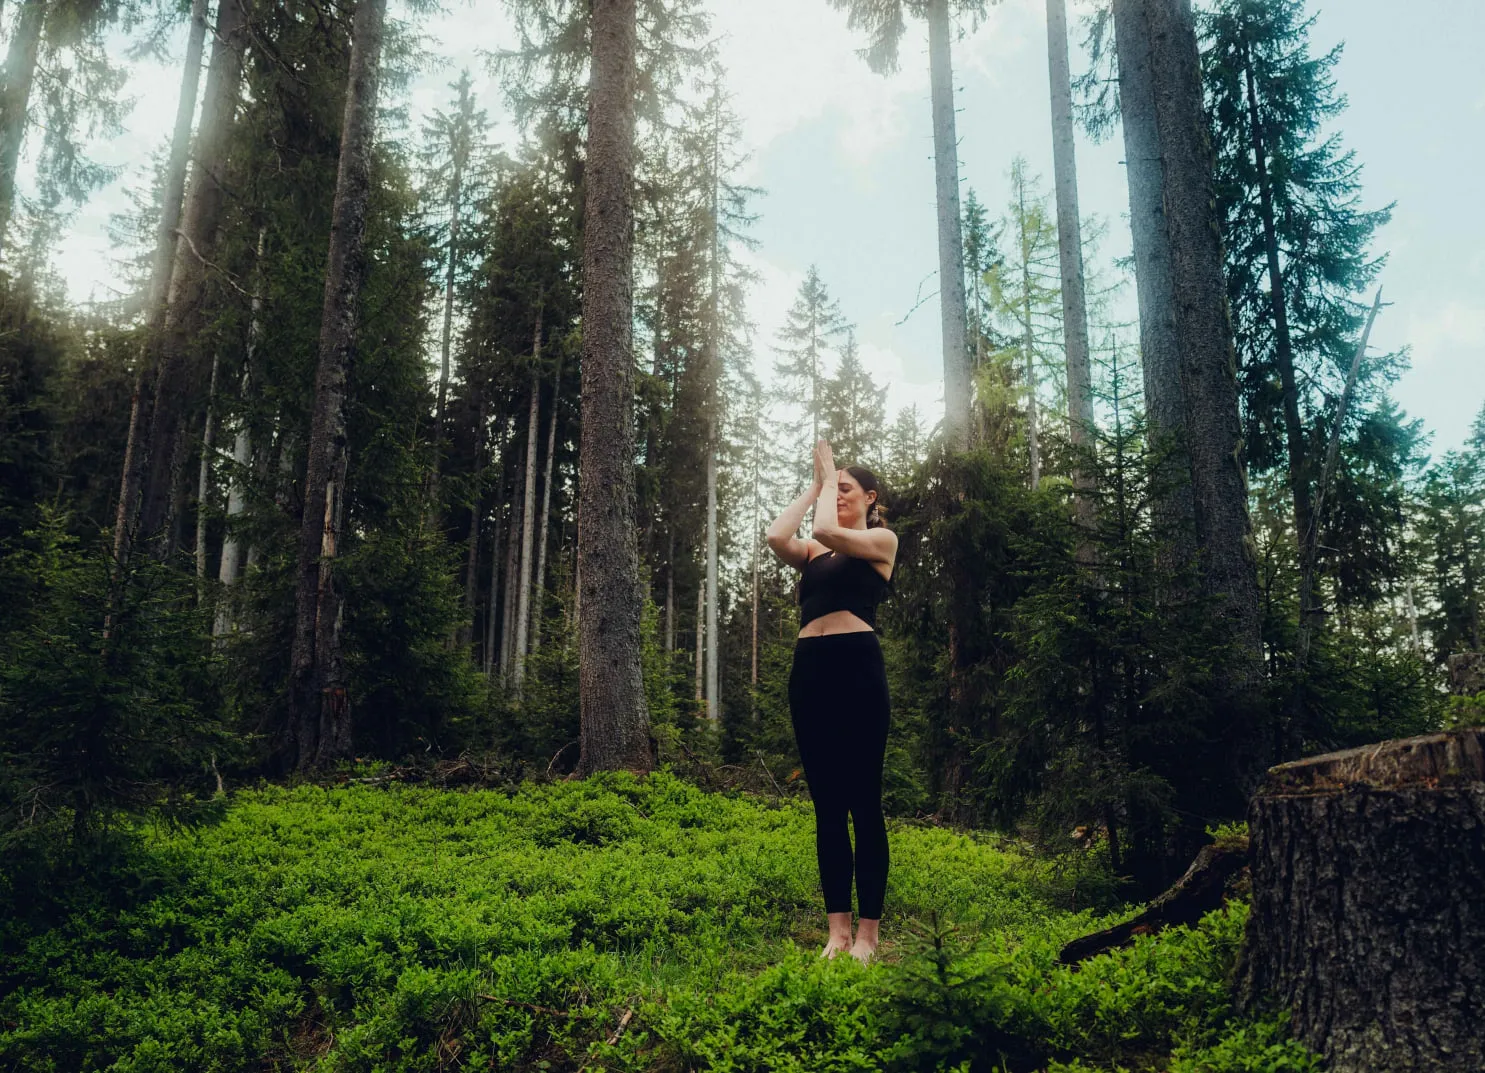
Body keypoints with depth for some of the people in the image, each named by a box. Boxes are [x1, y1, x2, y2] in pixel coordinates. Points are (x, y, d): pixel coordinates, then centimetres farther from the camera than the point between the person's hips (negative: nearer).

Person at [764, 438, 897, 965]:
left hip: (856, 666, -6)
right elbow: (775, 536, 0)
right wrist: (814, 484, 12)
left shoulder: (882, 539, 7)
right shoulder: (814, 553, 21)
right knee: (826, 807, 6)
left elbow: (827, 530, -12)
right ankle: (837, 927, 11)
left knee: (863, 804, -3)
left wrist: (830, 476, 4)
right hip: (808, 670, 6)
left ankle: (867, 932, 3)